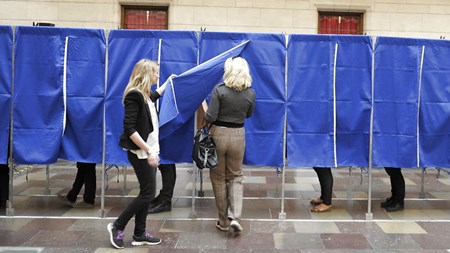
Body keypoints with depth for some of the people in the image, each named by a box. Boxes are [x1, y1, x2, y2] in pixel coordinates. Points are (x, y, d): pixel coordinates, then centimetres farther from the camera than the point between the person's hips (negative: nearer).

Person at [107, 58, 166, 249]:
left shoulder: (145, 95, 10)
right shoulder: (134, 95, -17)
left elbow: (156, 94, 39)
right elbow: (129, 129, -23)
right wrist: (148, 151, -24)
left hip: (149, 150, 9)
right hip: (141, 153, -9)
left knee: (146, 193, 10)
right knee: (148, 193, -6)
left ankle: (139, 235, 18)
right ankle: (117, 226, 7)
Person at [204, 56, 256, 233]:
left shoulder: (219, 90, -15)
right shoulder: (250, 93, -3)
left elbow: (210, 117, -18)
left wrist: (205, 117, 3)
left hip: (218, 134, -2)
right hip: (238, 136, 2)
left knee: (218, 178, 12)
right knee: (236, 176, 17)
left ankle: (223, 221, 19)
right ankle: (235, 217, 0)